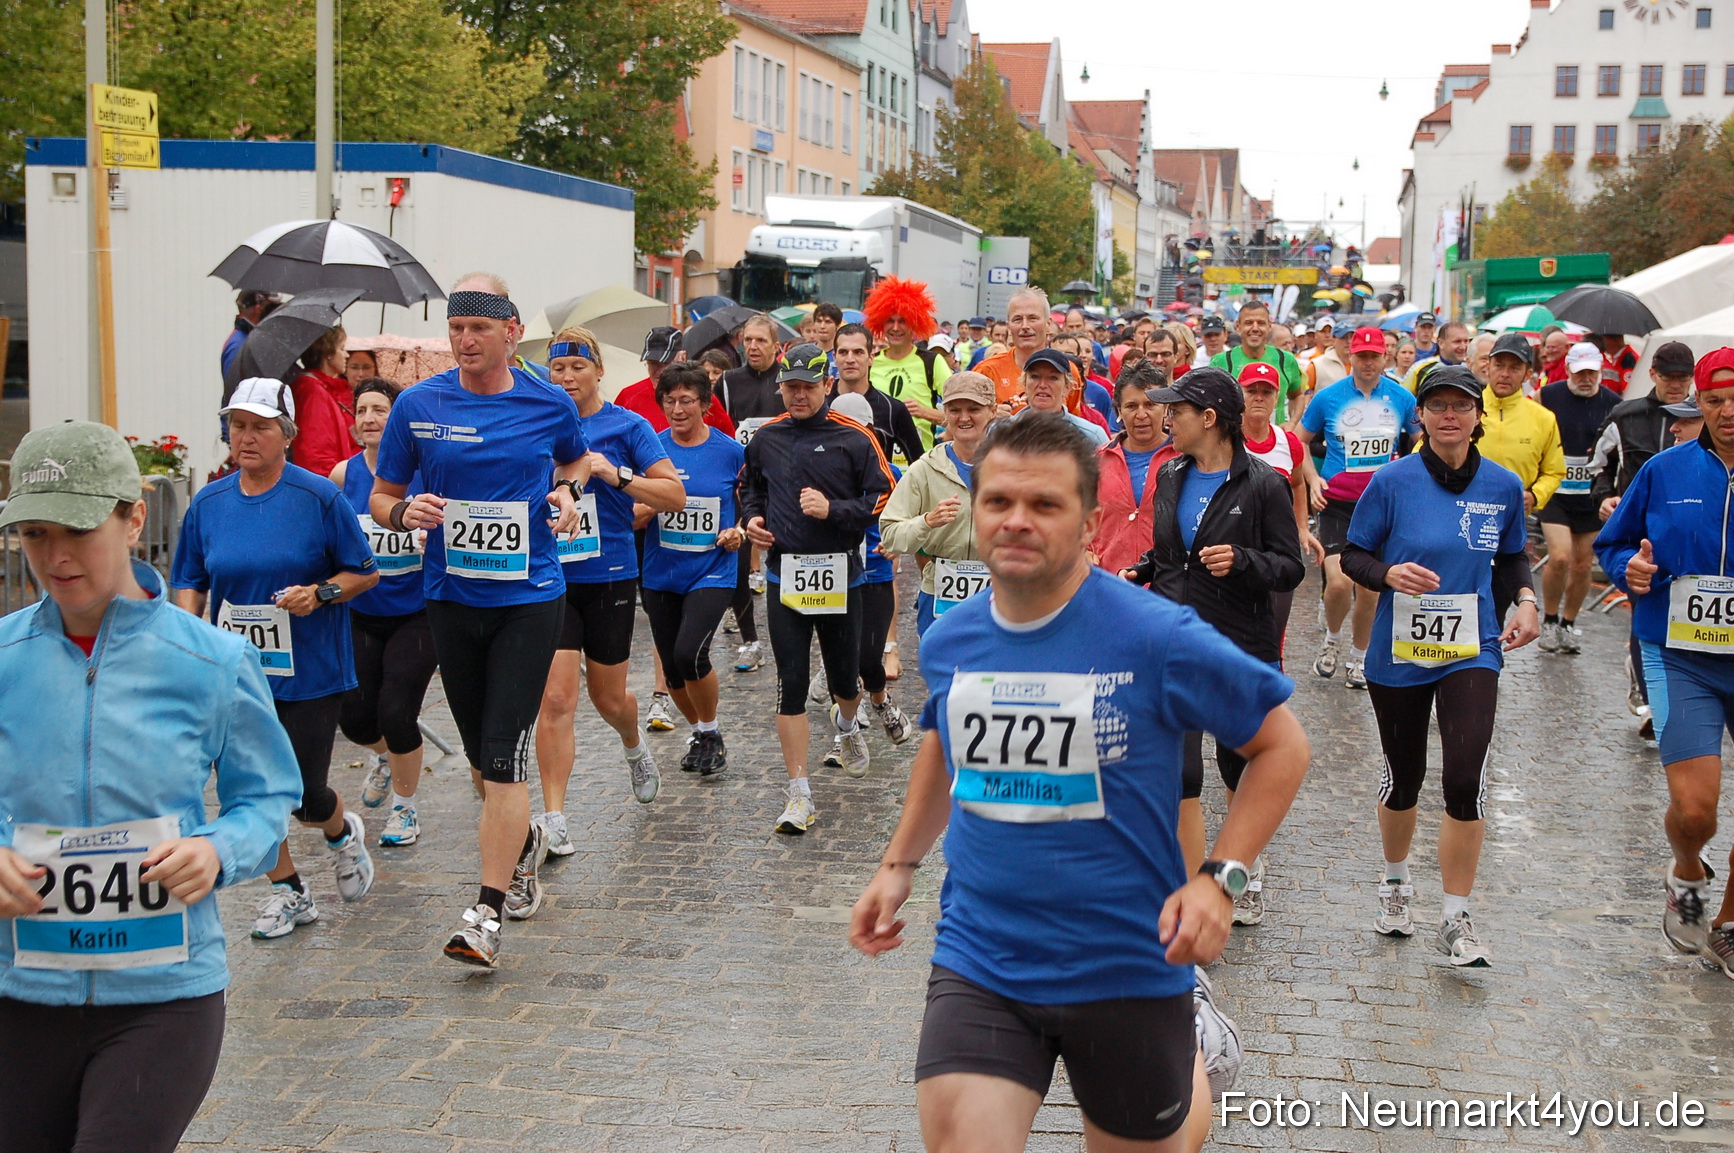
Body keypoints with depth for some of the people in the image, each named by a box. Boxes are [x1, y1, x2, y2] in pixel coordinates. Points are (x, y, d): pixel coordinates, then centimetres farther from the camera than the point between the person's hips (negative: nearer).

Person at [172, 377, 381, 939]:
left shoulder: (320, 498, -8)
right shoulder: (208, 503, 3)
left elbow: (365, 573, -2)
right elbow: (189, 582, 12)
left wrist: (320, 593, -19)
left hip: (310, 673, -4)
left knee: (303, 796, -3)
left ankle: (342, 833, 33)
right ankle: (286, 892, 24)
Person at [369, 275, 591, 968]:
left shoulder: (550, 404, -1)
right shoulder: (418, 405, -1)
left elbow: (577, 459, 22)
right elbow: (380, 499, 7)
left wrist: (567, 491, 0)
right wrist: (405, 511, -15)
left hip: (529, 598, -2)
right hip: (451, 598, 3)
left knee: (503, 754, -11)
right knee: (479, 751, 15)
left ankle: (487, 914, -8)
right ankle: (523, 843, 44)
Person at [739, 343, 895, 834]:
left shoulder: (854, 438, -4)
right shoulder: (766, 439, 7)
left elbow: (883, 497, -5)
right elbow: (750, 485, 26)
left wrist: (833, 510, -17)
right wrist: (751, 517, 6)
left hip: (840, 576, -1)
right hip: (784, 577, 2)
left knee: (844, 677, 11)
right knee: (791, 684, -4)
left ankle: (847, 723, 50)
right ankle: (799, 795, 0)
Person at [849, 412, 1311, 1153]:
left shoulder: (1157, 638, -16)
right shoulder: (948, 642, -1)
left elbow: (1282, 743, -6)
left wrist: (1220, 877, -16)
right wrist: (900, 864, 16)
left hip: (1127, 970, -3)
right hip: (977, 963, 3)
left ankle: (1198, 1060, 49)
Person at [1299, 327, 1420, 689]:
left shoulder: (1402, 399, 1)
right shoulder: (1328, 397, -3)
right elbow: (1299, 441, 10)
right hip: (1337, 503, -2)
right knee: (1339, 582, -16)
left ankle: (1358, 657, 26)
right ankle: (1332, 640, 14)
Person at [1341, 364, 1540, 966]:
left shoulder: (1503, 485, 0)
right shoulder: (1393, 481, -9)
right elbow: (1352, 556, -2)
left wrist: (1526, 599, -3)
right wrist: (1390, 573, -22)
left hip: (1471, 651, 1)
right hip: (1399, 651, 0)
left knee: (1466, 777, -14)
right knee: (1404, 776, 13)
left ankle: (1455, 918, 0)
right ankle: (1396, 879, 42)